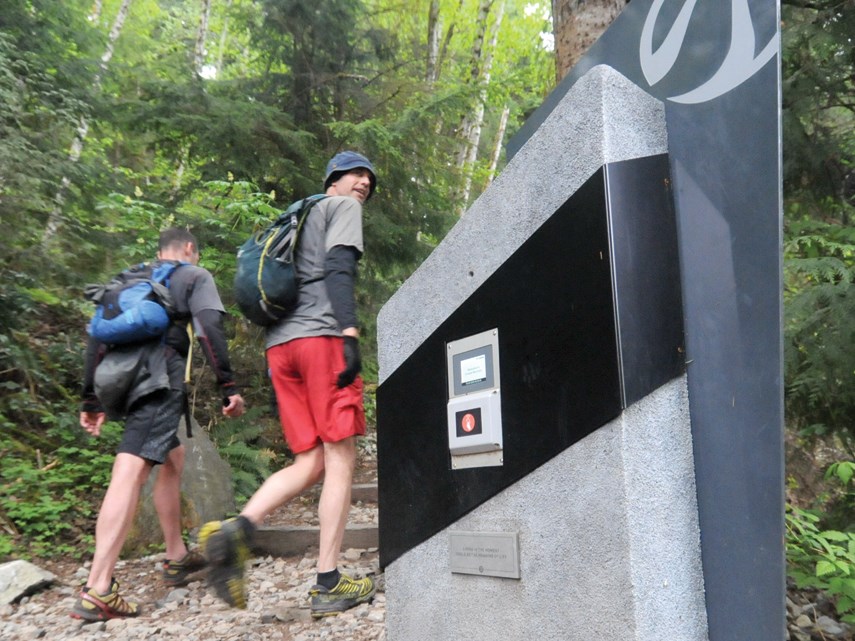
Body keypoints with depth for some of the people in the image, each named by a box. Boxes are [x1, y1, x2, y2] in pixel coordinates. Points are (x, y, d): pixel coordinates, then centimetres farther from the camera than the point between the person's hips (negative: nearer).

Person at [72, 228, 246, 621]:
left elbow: (97, 338, 21)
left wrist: (91, 400, 22)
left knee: (173, 462, 22)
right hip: (159, 380, -7)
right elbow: (209, 328, -7)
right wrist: (228, 387, -10)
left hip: (120, 382, 7)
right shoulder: (194, 276, 11)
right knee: (131, 471, -15)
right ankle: (97, 591, -21)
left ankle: (177, 558, 29)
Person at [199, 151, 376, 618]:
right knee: (340, 459, -4)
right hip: (322, 336, -8)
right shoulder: (343, 207, 9)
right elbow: (338, 267, -9)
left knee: (310, 463, 6)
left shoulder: (298, 219, 33)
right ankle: (328, 585, -4)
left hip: (280, 343, 8)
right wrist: (349, 334, -19)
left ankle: (235, 530, -15)